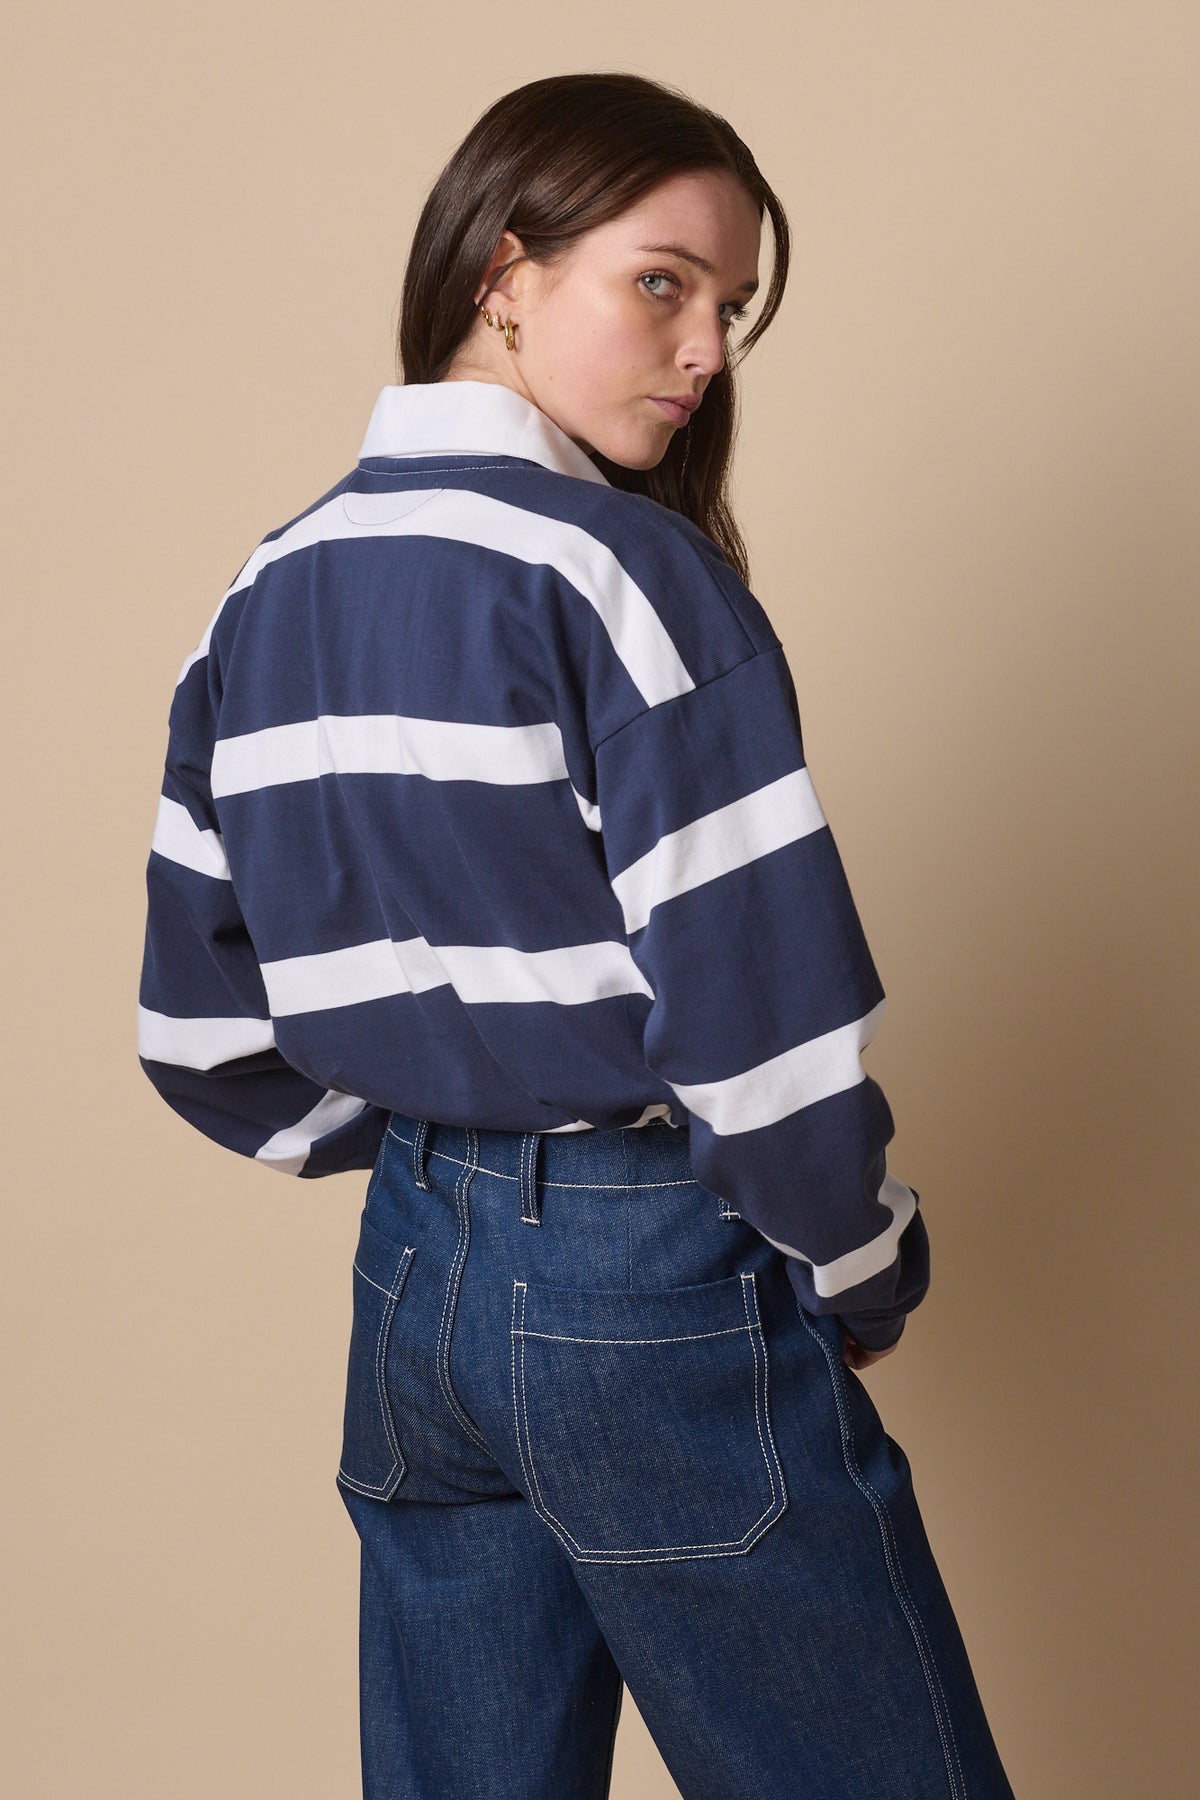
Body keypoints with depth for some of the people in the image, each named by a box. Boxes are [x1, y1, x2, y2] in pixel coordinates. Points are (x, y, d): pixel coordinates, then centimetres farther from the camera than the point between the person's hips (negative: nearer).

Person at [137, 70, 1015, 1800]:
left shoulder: (262, 601, 6)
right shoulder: (625, 572, -15)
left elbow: (203, 1031, 9)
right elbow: (760, 1007, -20)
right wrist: (863, 1270, -3)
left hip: (412, 1281, 7)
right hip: (660, 1286, -7)